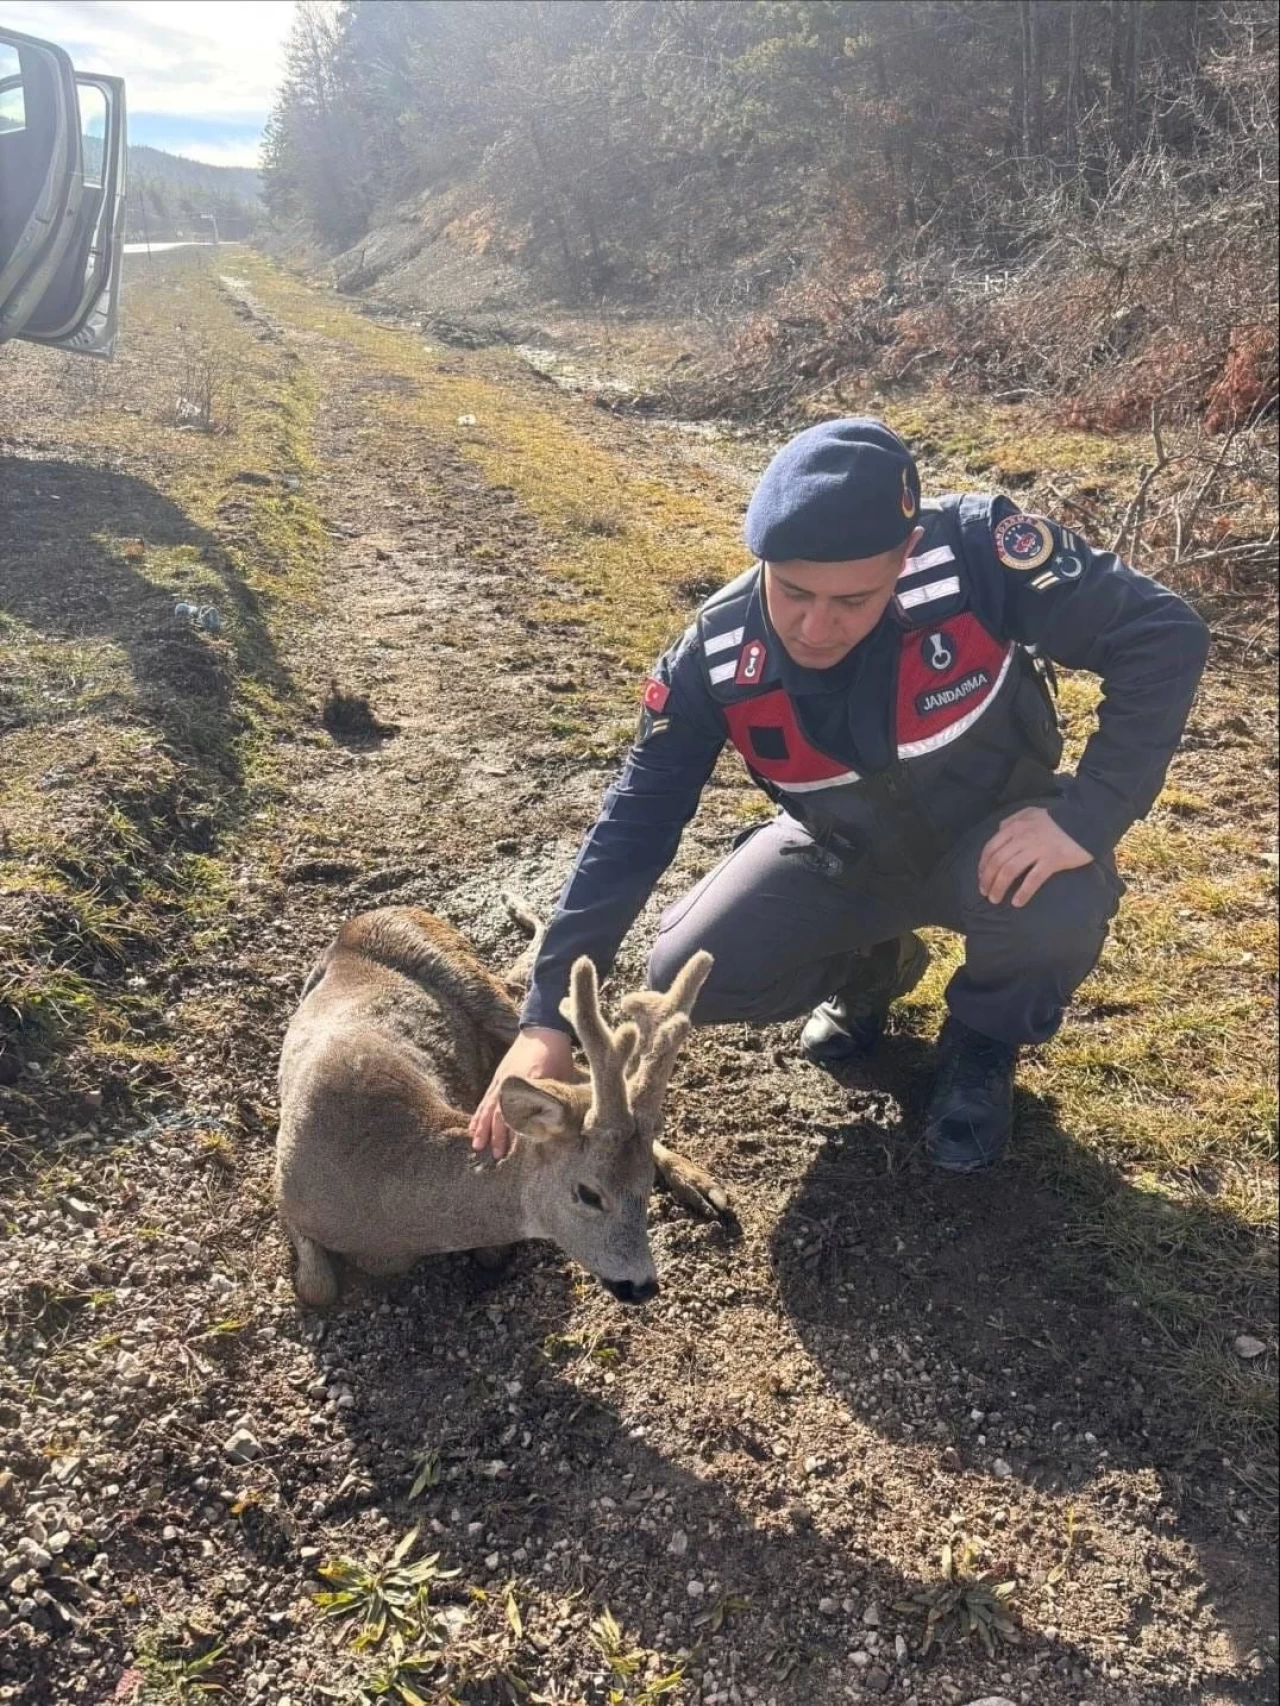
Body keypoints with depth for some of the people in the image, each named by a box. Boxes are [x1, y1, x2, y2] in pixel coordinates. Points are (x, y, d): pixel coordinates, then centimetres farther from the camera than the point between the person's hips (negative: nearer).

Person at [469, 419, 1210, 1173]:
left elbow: (1165, 633, -24)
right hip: (845, 856, 2)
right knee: (690, 973, -15)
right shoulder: (716, 656, -24)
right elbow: (635, 824, -20)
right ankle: (869, 970, 17)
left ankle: (984, 1044, 3)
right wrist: (550, 1019, -25)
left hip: (997, 837, -1)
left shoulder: (975, 553, -32)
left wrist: (1088, 815, -34)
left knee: (1054, 908, -35)